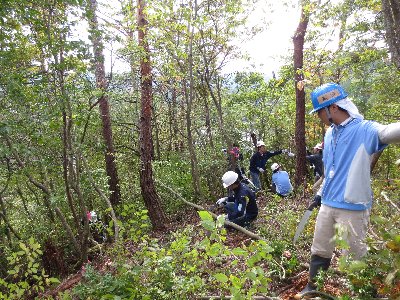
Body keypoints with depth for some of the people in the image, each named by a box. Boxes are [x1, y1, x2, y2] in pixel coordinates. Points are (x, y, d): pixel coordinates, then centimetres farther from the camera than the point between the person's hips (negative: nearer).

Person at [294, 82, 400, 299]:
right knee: (319, 251, 18)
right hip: (328, 205, 7)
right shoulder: (330, 134, 10)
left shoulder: (364, 129, -13)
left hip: (352, 207, -7)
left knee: (358, 255, 9)